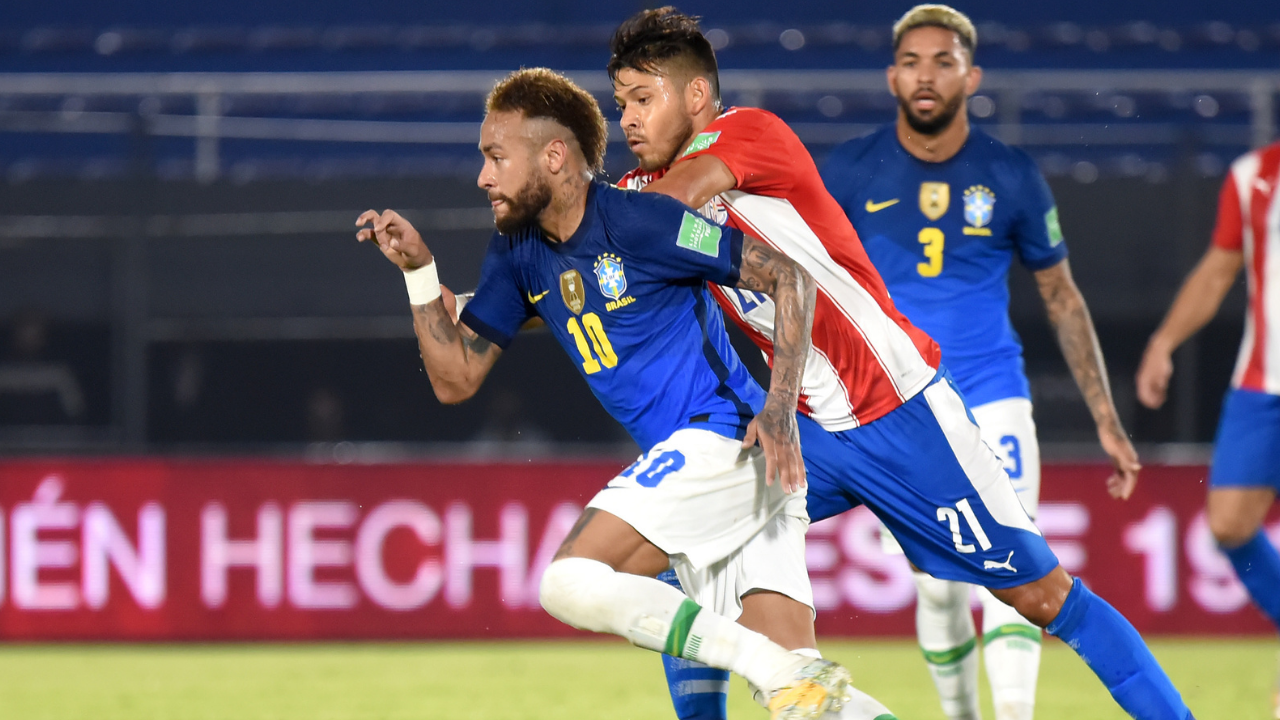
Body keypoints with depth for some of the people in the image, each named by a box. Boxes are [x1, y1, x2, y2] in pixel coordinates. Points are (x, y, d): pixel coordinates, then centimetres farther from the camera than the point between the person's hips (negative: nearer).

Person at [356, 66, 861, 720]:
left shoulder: (635, 221, -12)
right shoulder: (518, 252, 12)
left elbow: (789, 274, -12)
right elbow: (457, 379, 13)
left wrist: (778, 408, -20)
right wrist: (418, 270, 2)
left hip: (722, 438, -8)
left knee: (569, 583, -20)